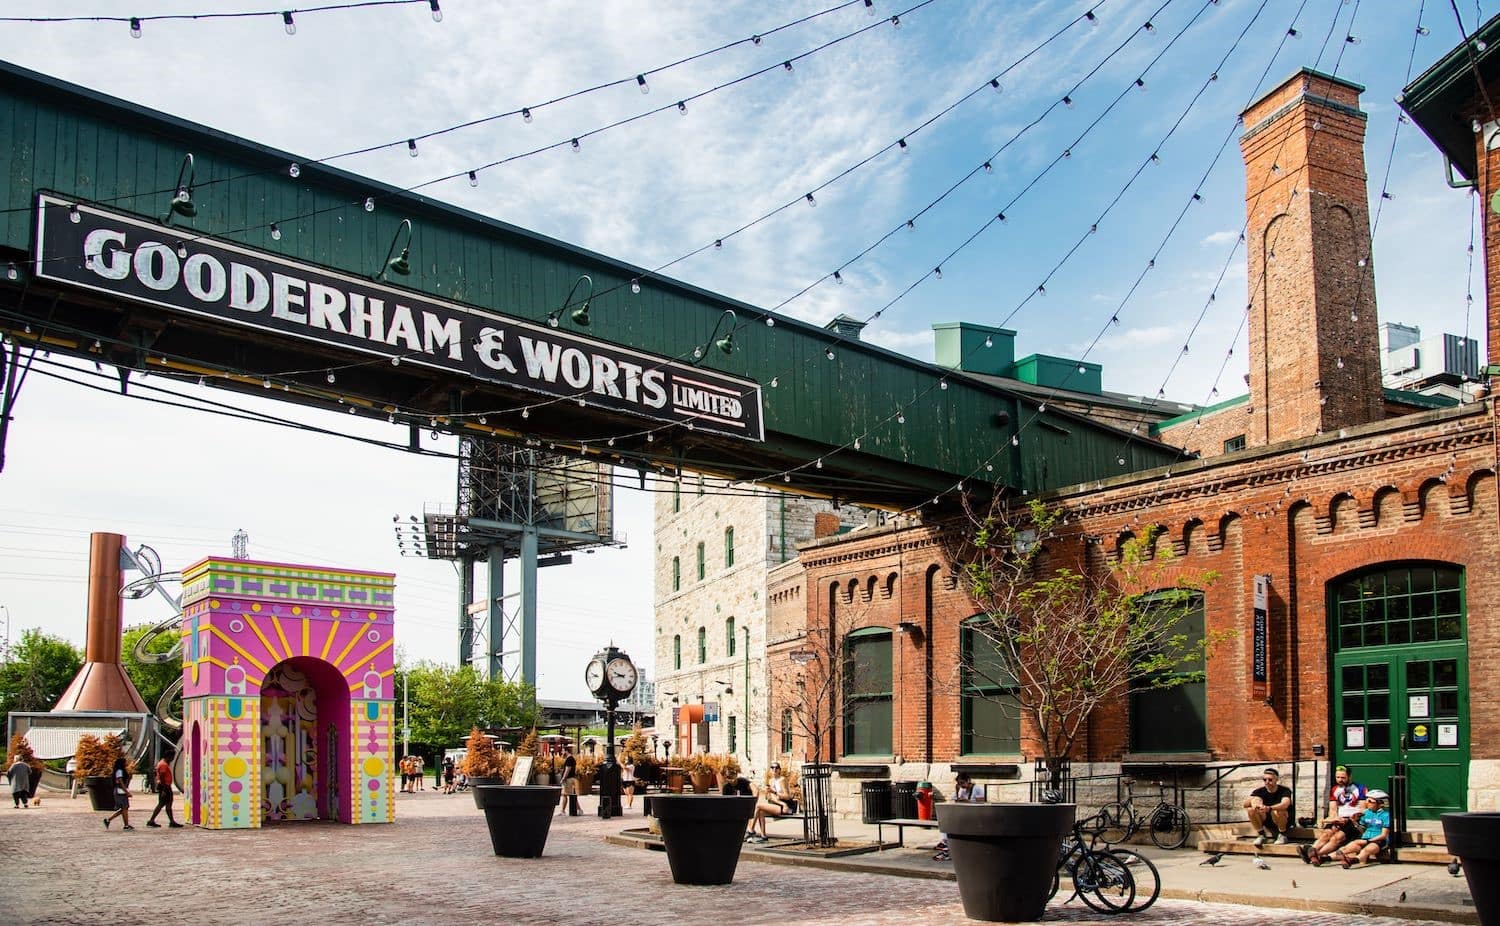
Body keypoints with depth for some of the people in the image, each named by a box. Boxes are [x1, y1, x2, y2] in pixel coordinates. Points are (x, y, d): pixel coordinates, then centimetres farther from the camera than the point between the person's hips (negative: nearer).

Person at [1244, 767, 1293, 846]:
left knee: (1277, 811, -37)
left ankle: (1282, 835, -9)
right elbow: (1245, 803, -17)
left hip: (1285, 820, -3)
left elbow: (1285, 804, -39)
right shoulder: (1259, 791, -6)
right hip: (1266, 822, 4)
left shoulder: (1284, 790, -17)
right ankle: (1261, 835, -5)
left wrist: (1269, 808, -56)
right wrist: (1253, 801, -42)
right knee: (1250, 809, -23)